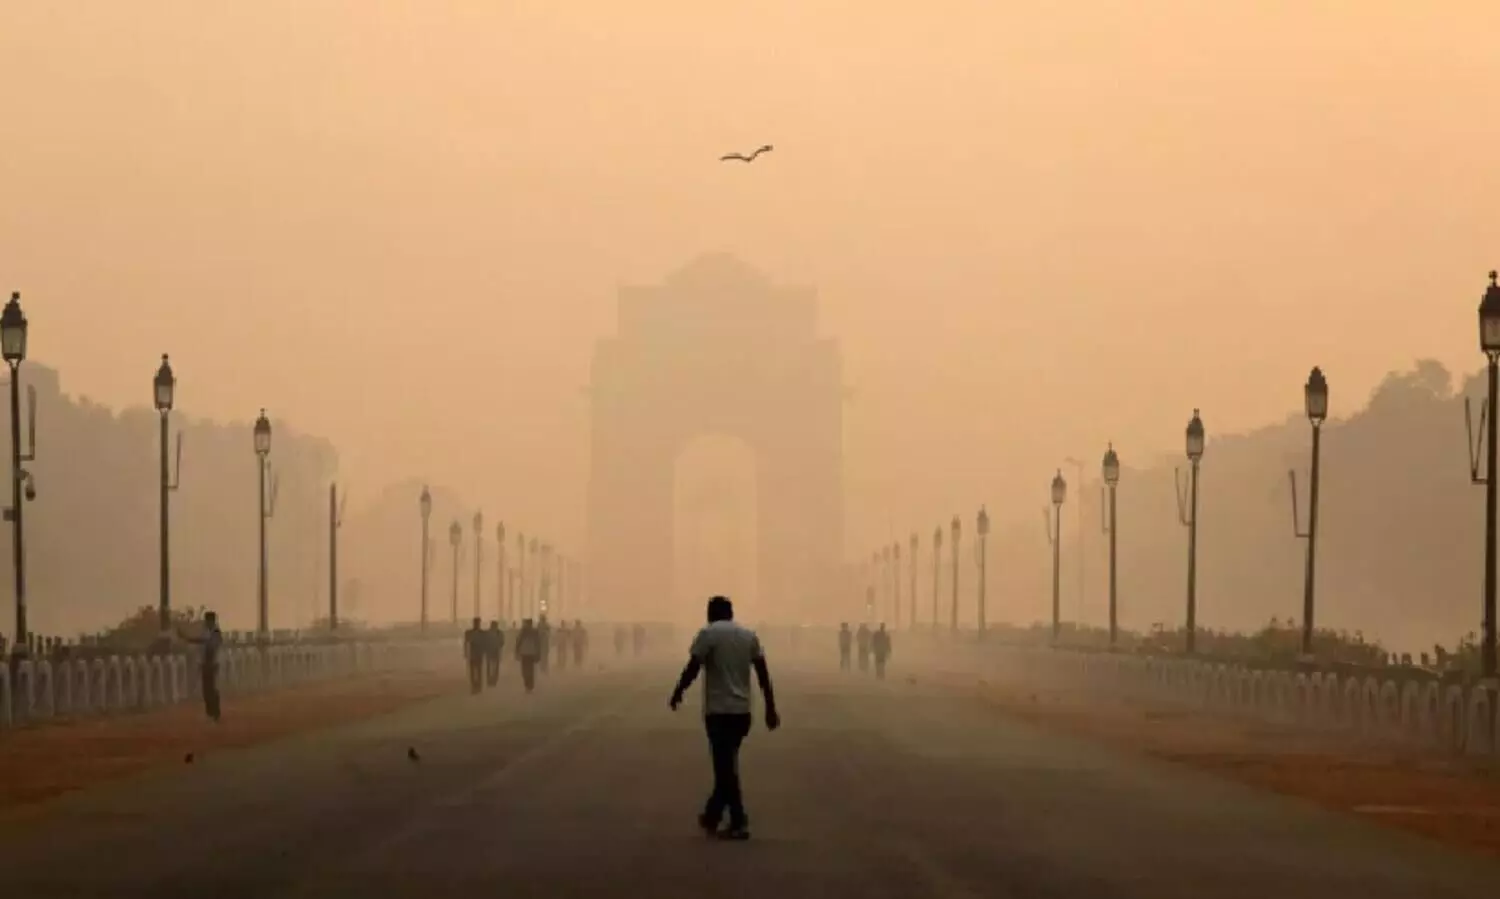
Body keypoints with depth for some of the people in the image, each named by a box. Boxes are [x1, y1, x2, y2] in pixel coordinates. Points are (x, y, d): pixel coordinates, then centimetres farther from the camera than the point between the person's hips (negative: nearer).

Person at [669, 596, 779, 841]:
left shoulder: (708, 633, -6)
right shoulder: (749, 635, 10)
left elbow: (692, 668, -12)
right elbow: (763, 673, 8)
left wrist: (678, 692, 4)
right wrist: (770, 709, 10)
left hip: (719, 710, -6)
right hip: (742, 711, 6)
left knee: (725, 767, -3)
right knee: (726, 765, 18)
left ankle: (739, 823, -6)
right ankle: (712, 815, 28)